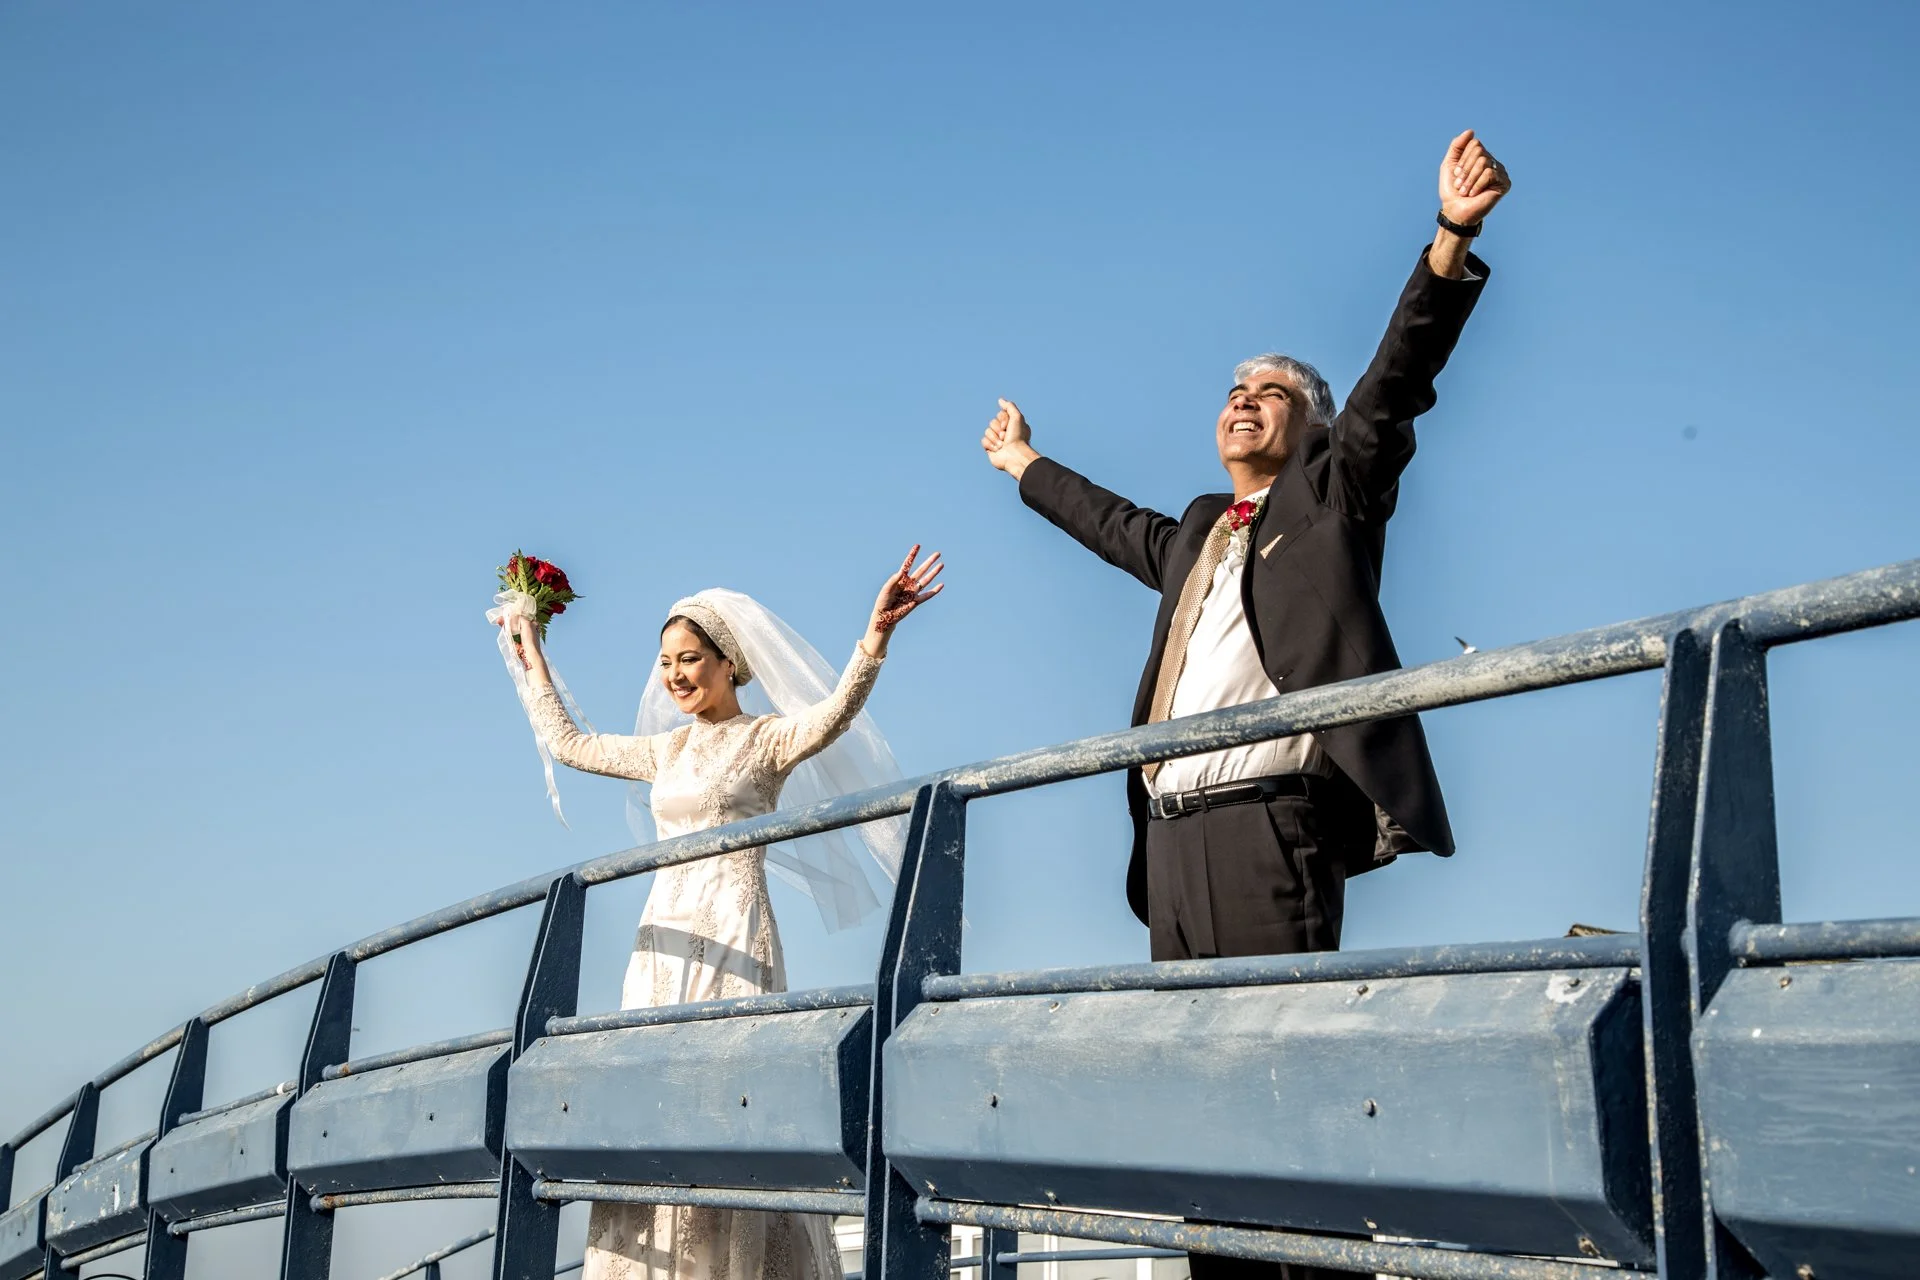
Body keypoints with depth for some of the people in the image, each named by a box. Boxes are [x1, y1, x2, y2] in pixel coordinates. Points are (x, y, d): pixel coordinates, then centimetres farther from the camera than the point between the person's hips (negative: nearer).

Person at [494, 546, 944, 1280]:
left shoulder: (766, 739, 0)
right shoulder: (665, 751, 18)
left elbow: (834, 712, -19)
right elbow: (566, 743, 28)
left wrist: (875, 639, -36)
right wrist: (530, 654, 32)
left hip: (732, 942, -6)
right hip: (663, 942, 6)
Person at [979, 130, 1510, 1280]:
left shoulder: (1332, 495, 11)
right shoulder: (1194, 537, 28)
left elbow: (1395, 384, -1)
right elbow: (1115, 525, 46)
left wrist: (1451, 240, -13)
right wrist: (1025, 468, 60)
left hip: (1273, 812, -7)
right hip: (1175, 828, 7)